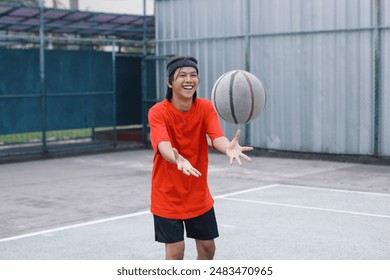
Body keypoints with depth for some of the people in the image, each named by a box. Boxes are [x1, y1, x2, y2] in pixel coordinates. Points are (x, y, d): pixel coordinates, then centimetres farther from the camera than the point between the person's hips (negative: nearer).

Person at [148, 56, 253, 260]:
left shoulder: (205, 108, -6)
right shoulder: (158, 112, -17)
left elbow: (217, 138, -24)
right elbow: (163, 145, -35)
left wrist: (228, 147, -49)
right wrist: (178, 159, -59)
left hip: (199, 195, 4)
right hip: (168, 195, -4)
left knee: (207, 248, 11)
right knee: (175, 251, -5)